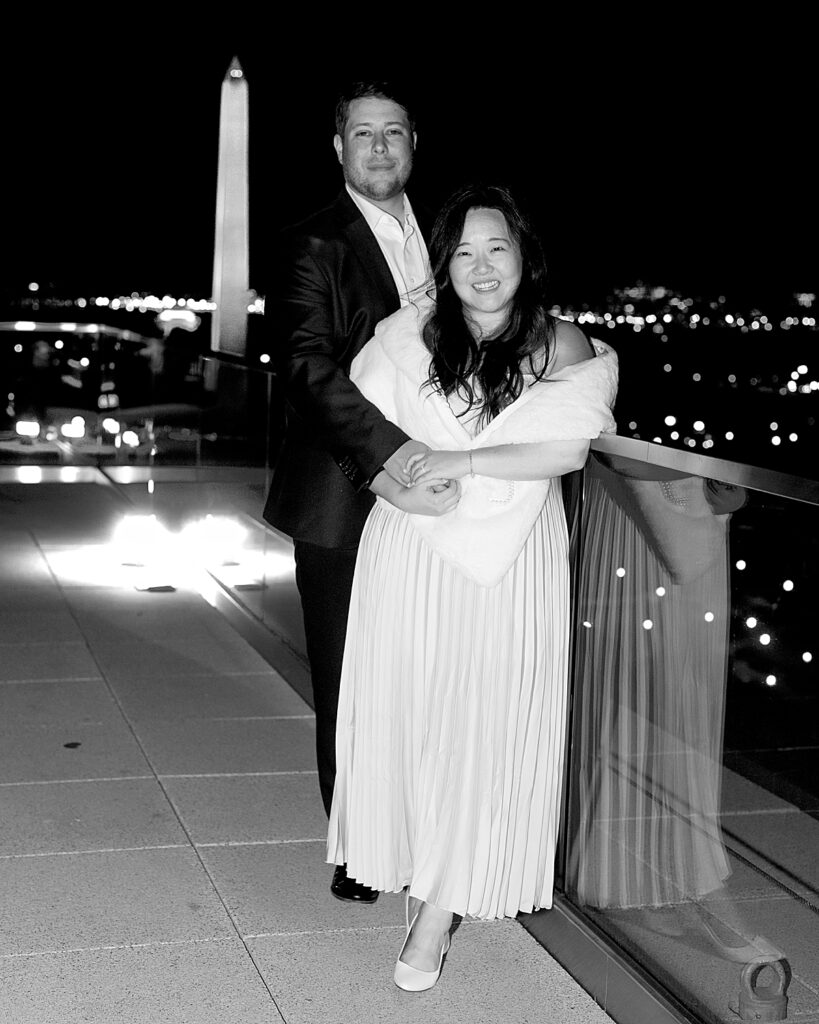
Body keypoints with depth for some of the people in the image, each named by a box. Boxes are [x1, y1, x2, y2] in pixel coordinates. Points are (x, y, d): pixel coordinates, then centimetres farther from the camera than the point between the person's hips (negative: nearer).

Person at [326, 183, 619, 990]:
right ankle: (413, 867, 27)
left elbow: (568, 449, -13)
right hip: (412, 552, 2)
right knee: (406, 709, 5)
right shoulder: (410, 332, 2)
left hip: (509, 565, -1)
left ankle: (440, 907, 11)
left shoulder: (559, 345, -2)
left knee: (483, 726, 0)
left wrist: (458, 463, -15)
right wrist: (393, 477, -14)